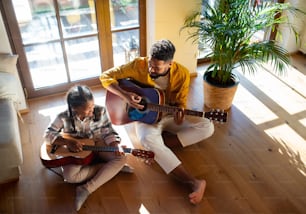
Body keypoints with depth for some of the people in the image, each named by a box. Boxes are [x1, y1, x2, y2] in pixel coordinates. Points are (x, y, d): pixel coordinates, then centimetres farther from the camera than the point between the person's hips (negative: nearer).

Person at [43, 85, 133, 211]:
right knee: (70, 176, -30)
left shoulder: (100, 111, -15)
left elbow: (109, 132, -8)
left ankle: (87, 189, -23)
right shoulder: (64, 117, -18)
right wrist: (67, 141, -29)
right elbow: (48, 135, -12)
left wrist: (116, 147, -27)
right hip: (73, 151, -1)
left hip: (97, 145, 1)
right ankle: (111, 168, -15)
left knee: (121, 158, -24)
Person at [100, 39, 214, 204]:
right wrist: (125, 95, -28)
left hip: (169, 115, 3)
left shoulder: (182, 73, -13)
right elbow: (106, 76, -13)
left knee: (207, 127, -17)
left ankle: (158, 147, -19)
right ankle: (194, 182, -37)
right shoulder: (138, 65, -17)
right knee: (148, 139, -38)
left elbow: (181, 102, -4)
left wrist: (179, 114, -28)